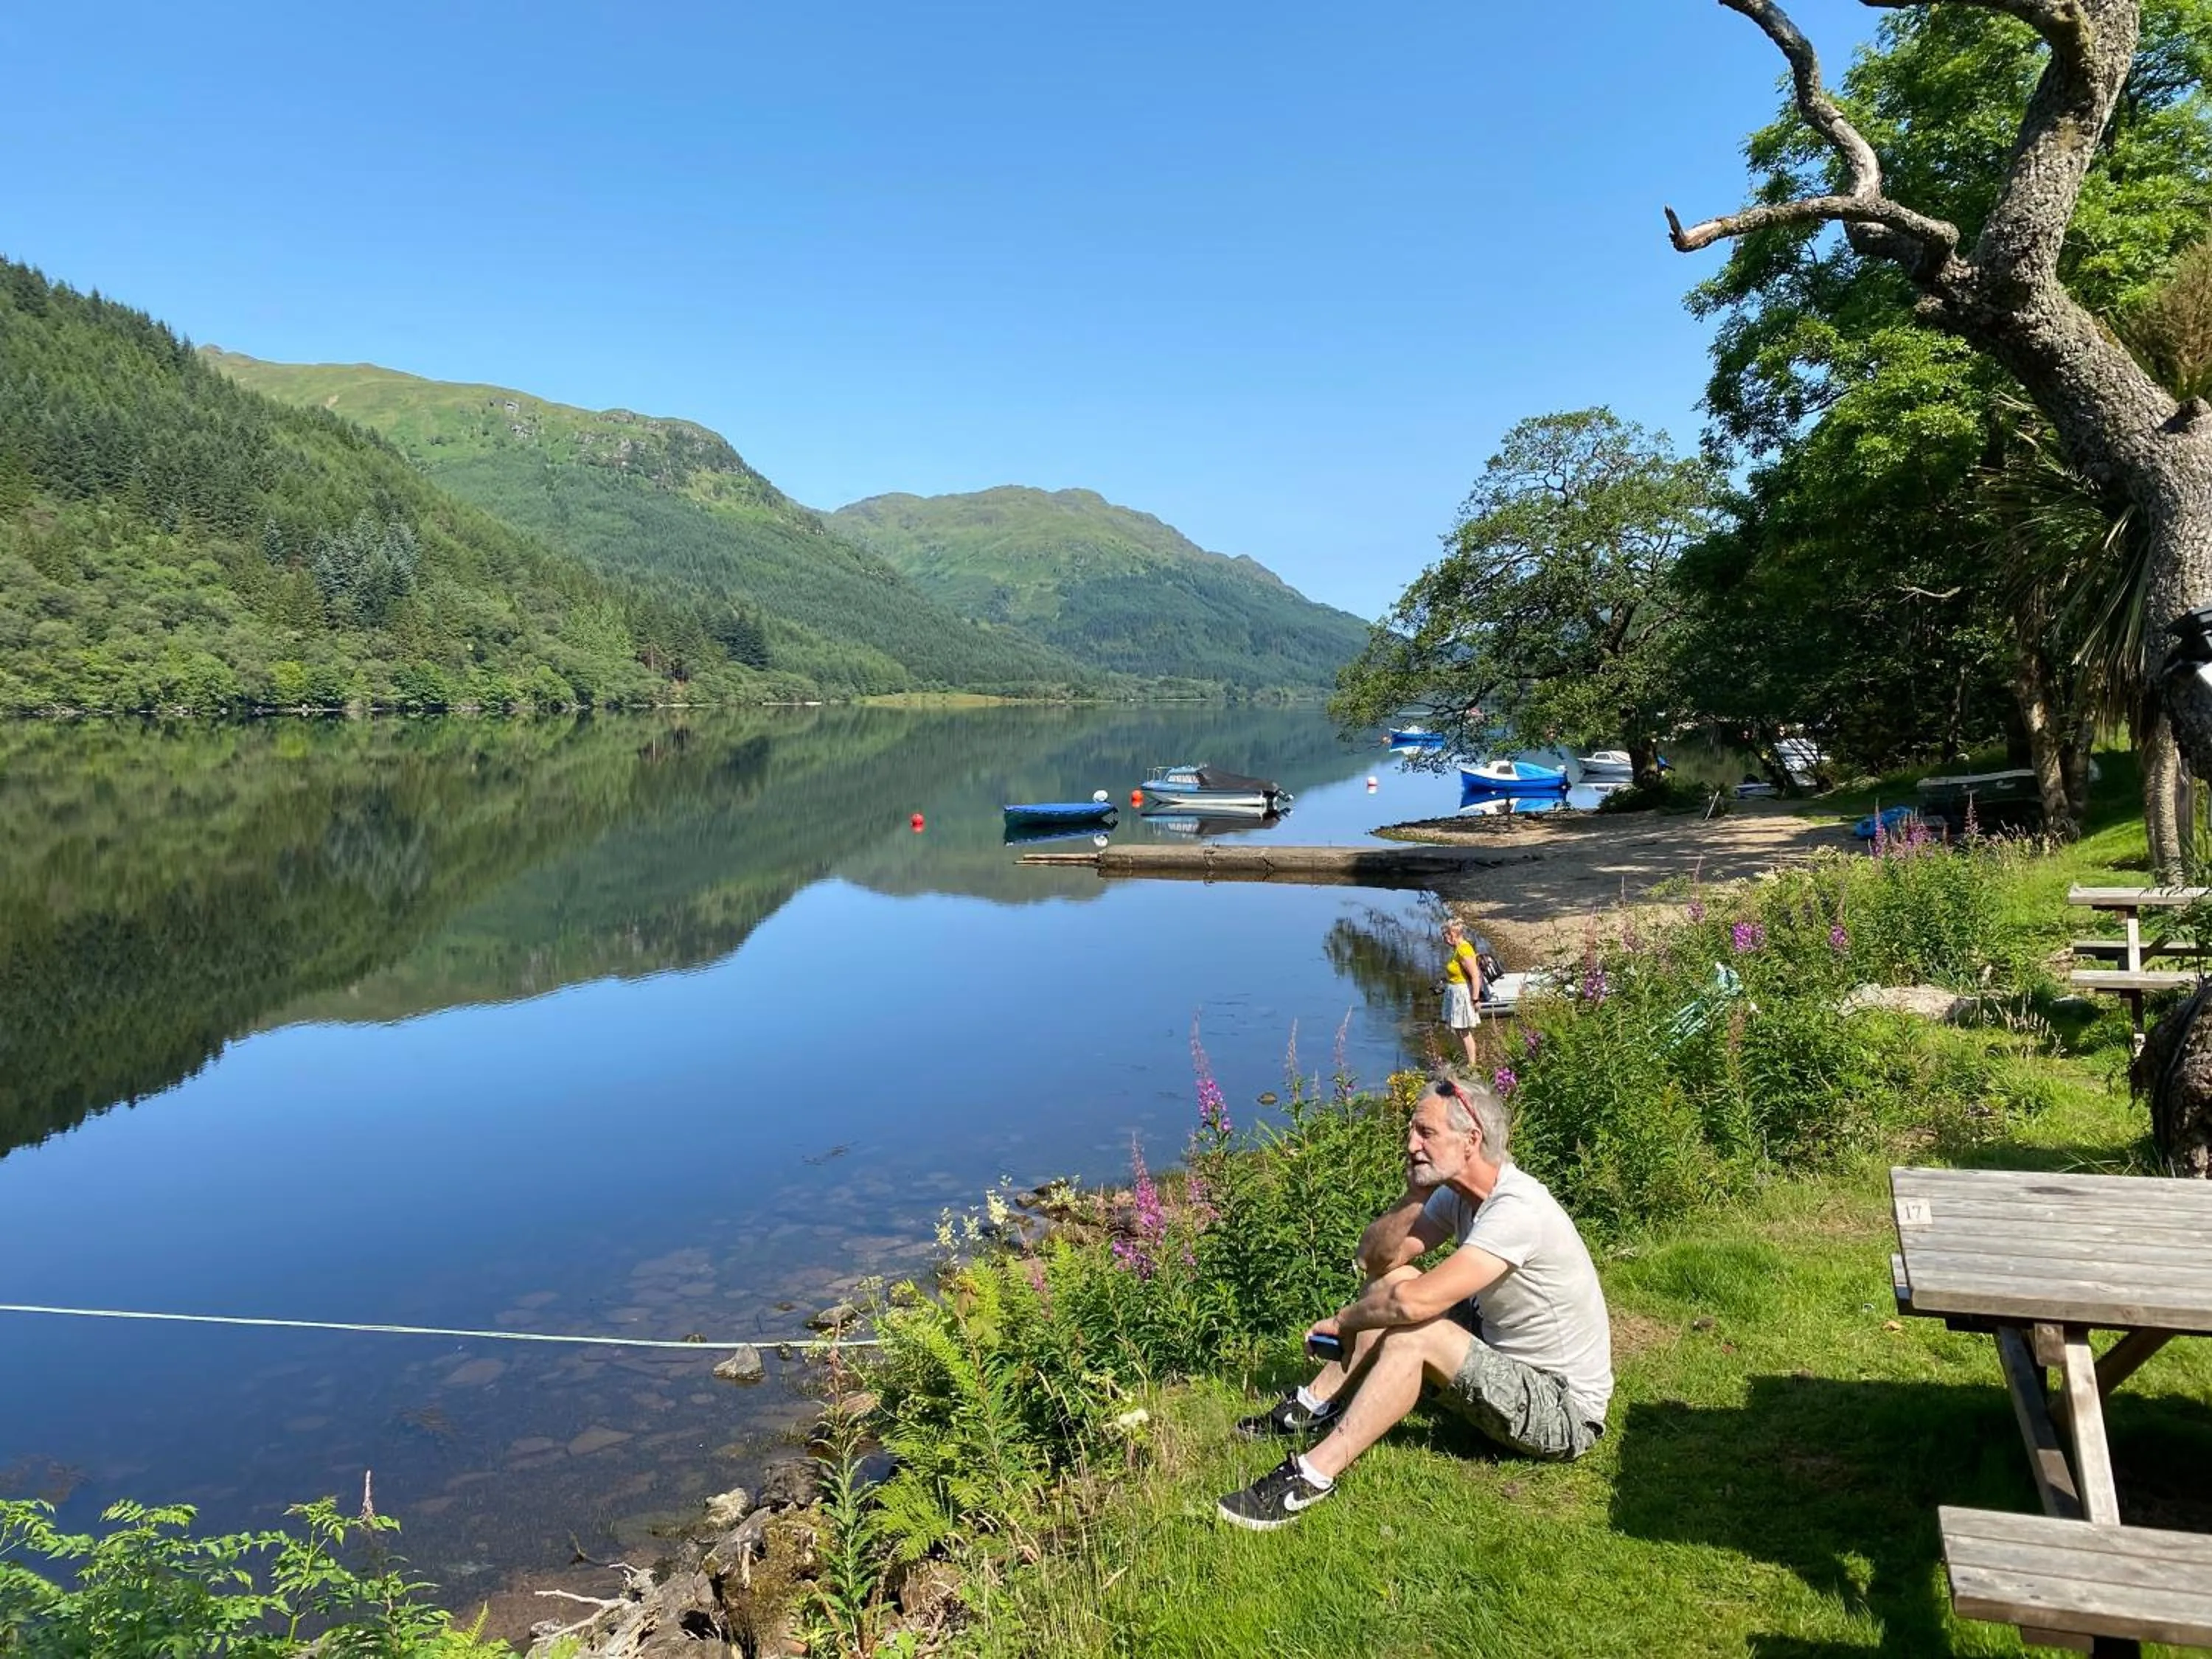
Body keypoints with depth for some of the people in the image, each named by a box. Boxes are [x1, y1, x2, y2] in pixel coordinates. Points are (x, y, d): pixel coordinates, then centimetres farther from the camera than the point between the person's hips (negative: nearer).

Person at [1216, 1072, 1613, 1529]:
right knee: (1393, 1283, -1)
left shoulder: (1518, 1210, -28)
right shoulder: (1458, 1194, 0)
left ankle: (1312, 1477, -24)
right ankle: (1313, 1406, 5)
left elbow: (1416, 1302, -35)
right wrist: (1415, 1196, -16)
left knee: (1412, 1332, -28)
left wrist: (1342, 1321, -17)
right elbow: (1375, 1258, 0)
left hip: (1564, 1409, -9)